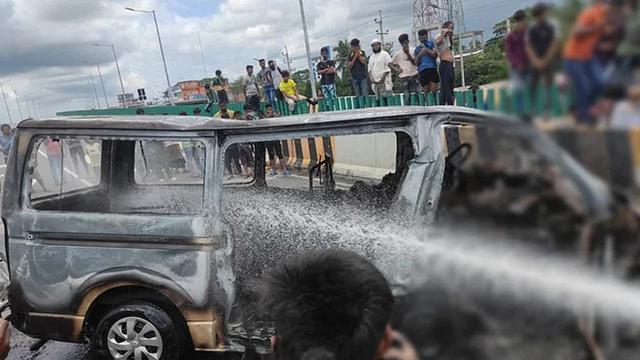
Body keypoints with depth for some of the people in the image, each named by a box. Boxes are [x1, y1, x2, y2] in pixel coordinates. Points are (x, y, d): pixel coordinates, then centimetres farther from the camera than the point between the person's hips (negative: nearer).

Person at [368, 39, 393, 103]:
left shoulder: (385, 54, 0)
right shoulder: (371, 57, 19)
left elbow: (388, 68, -7)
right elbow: (370, 69, 19)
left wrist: (383, 78, -15)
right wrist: (371, 78, 1)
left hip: (384, 81, -6)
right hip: (375, 82, 6)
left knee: (386, 98, -12)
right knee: (378, 99, 4)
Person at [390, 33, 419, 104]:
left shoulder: (413, 50, 4)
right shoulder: (398, 54, 2)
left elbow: (414, 63, -4)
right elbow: (390, 64, 8)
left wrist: (408, 54, -13)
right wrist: (396, 69, -5)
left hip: (414, 75, 2)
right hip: (404, 77, -2)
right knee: (407, 95, -3)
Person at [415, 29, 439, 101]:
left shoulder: (431, 43, 18)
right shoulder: (417, 49, 22)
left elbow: (435, 55, 5)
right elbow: (416, 63, 16)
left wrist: (426, 49, -3)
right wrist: (419, 56, -3)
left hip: (432, 68, -2)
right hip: (422, 70, 2)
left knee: (434, 90, -10)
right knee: (426, 92, -2)